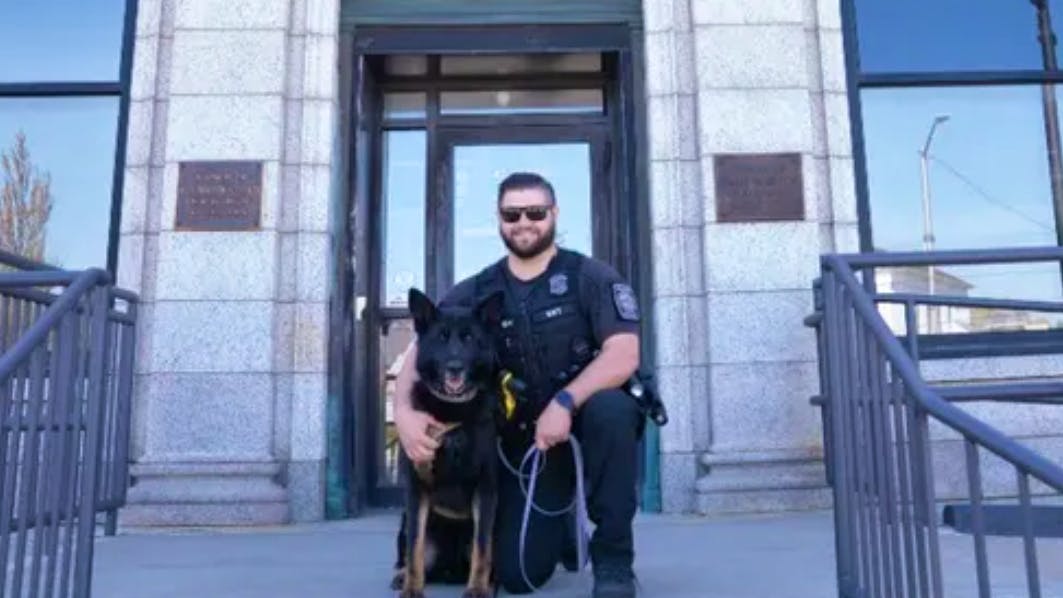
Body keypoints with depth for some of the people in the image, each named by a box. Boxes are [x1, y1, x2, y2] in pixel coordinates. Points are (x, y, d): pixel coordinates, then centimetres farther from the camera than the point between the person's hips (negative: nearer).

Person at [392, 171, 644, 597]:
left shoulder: (591, 277, -6)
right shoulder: (475, 293, 2)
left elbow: (624, 355, -18)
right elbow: (420, 352, -5)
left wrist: (566, 401, -33)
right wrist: (403, 411, -27)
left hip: (587, 411, -2)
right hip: (523, 436, 2)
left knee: (612, 409, -38)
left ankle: (612, 557, -18)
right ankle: (558, 529, 32)